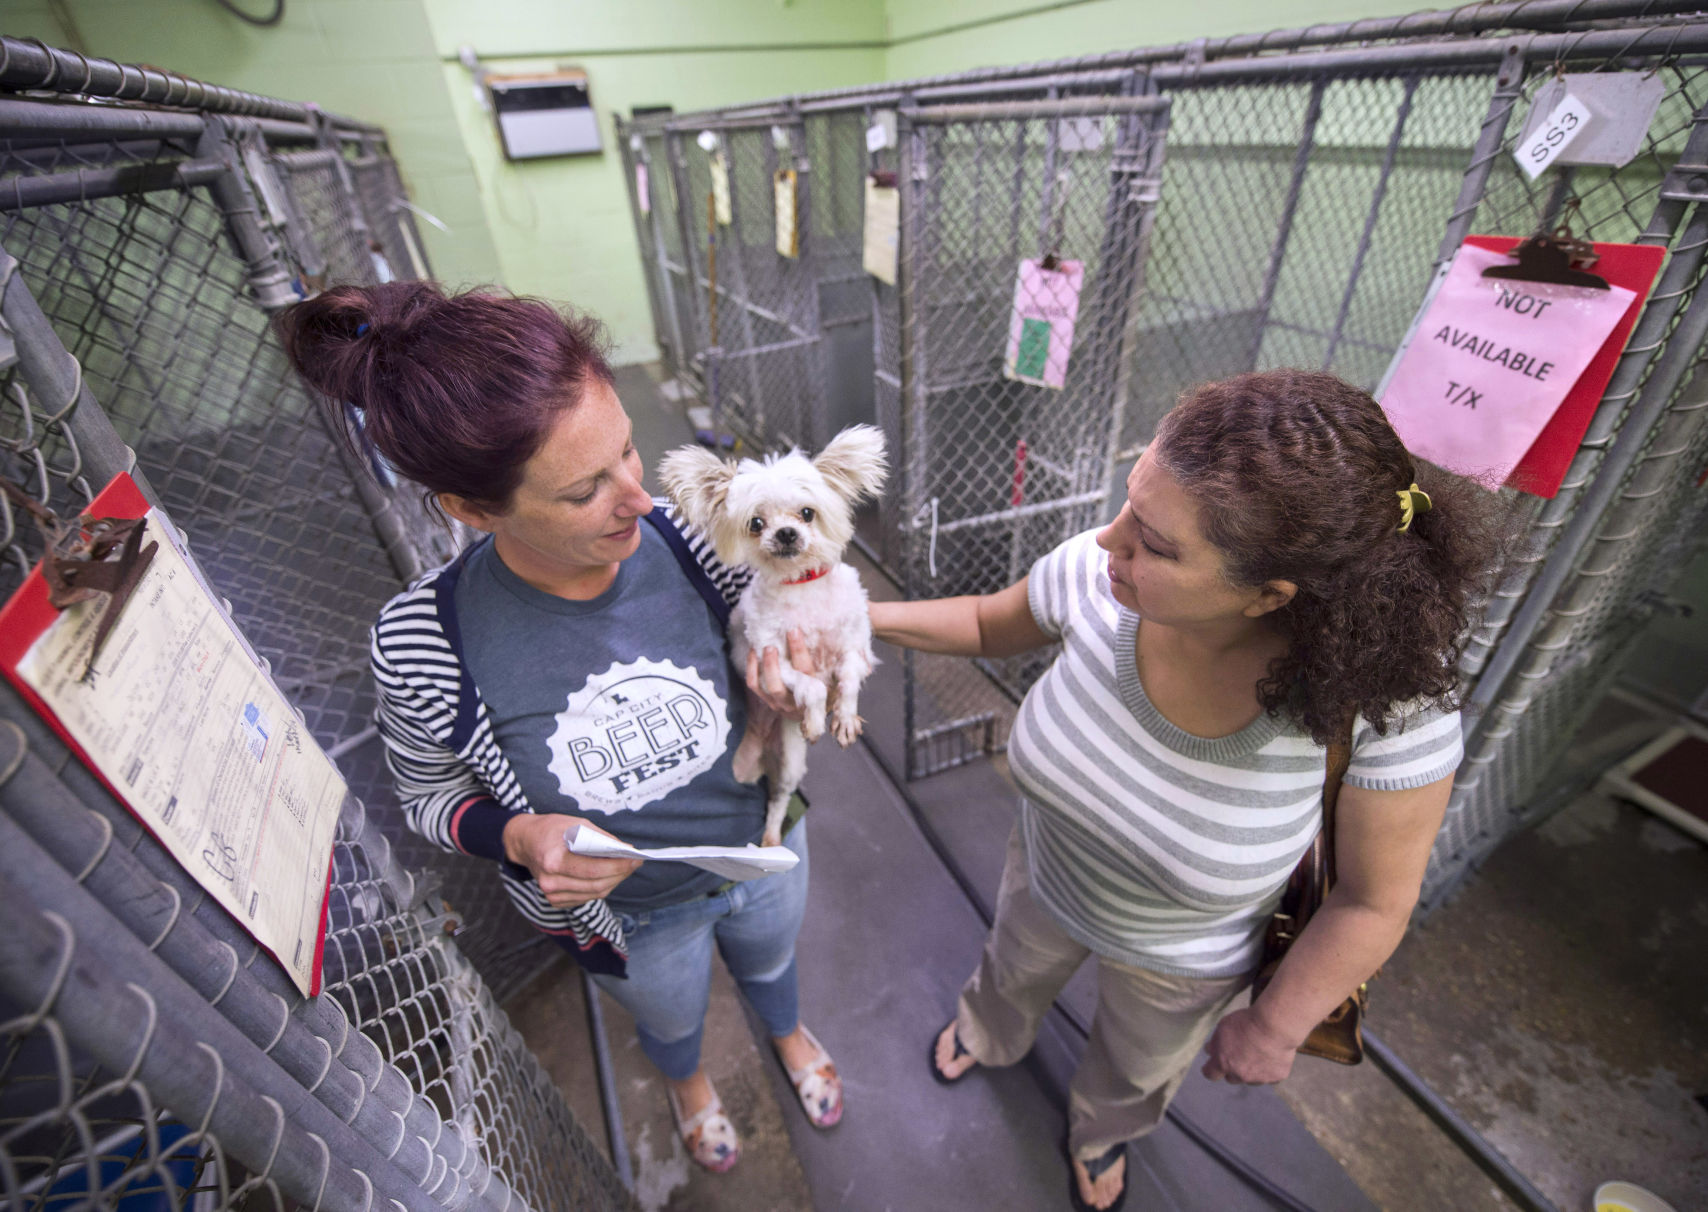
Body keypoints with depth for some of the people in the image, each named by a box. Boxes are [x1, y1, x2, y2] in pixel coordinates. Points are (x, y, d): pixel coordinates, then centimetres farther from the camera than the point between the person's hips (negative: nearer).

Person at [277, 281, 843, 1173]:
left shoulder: (687, 537, -28)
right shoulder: (424, 643, -30)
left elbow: (763, 644, -8)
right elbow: (432, 798, -10)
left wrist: (777, 682, -31)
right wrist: (521, 836, -31)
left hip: (764, 844, 2)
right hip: (628, 913, -1)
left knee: (770, 960, 36)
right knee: (672, 1017, 35)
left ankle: (787, 1033, 76)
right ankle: (686, 1080, 75)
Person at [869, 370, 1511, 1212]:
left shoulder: (1385, 700, -39)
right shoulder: (1093, 574, -34)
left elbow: (1374, 900, -21)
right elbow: (994, 623, -10)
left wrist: (1275, 1029, -10)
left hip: (1183, 960, -1)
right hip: (1046, 879, 2)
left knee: (1136, 1070, 34)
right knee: (1012, 971, 37)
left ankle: (1100, 1135, 74)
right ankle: (988, 1037, 76)